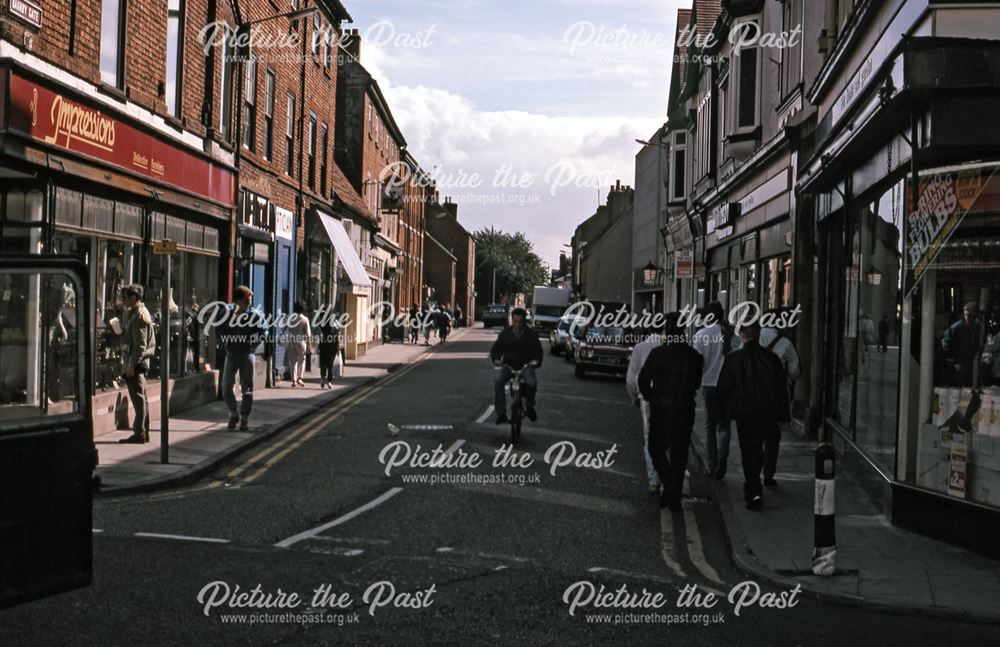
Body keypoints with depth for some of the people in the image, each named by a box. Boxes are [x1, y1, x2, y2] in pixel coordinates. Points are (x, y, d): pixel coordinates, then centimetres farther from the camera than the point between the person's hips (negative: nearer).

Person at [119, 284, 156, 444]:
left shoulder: (139, 316, -14)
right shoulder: (140, 313, 17)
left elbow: (140, 345, -20)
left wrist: (131, 364, -21)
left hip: (136, 363, -10)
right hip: (141, 363, 10)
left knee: (138, 399, -7)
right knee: (141, 399, 12)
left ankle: (139, 433, -6)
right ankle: (144, 432, 17)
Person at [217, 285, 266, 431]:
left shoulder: (254, 315, -8)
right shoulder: (227, 314, -4)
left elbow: (262, 333, 2)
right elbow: (219, 332, 9)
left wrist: (252, 346, -4)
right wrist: (225, 347, 1)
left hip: (247, 355, -1)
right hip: (231, 355, 2)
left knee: (247, 389, -1)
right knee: (226, 387, -1)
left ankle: (244, 418, 7)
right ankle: (233, 414, 19)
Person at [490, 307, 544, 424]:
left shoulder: (531, 334, 1)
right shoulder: (505, 333, 3)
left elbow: (538, 350, 4)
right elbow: (496, 348, 6)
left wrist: (536, 360, -19)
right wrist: (496, 359, -16)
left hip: (526, 365, -1)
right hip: (508, 365, 1)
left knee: (532, 382, -32)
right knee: (498, 380, -29)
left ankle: (530, 407, -1)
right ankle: (501, 413, -23)